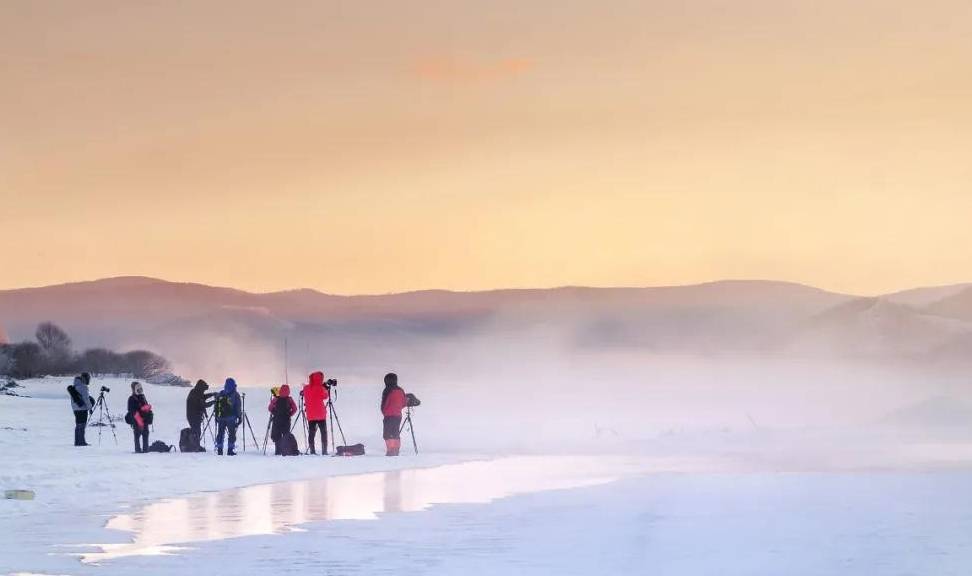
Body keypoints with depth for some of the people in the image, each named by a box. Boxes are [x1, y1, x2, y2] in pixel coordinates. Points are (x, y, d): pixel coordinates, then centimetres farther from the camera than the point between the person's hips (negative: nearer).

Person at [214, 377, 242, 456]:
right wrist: (240, 417, 1)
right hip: (231, 418, -4)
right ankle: (230, 450, -4)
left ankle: (219, 449, 9)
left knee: (220, 433, 11)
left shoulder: (220, 394, 7)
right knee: (232, 433, 2)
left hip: (221, 417, 4)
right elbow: (239, 408, -4)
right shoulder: (235, 395, -4)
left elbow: (216, 407, 11)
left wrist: (217, 417, 17)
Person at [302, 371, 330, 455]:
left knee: (311, 433, 5)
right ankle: (324, 451, -4)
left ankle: (312, 451, 0)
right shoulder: (320, 388, -12)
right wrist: (326, 389, 16)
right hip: (321, 415, -4)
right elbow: (325, 396, 5)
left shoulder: (306, 388, 2)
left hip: (310, 415, 4)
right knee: (323, 432, 3)